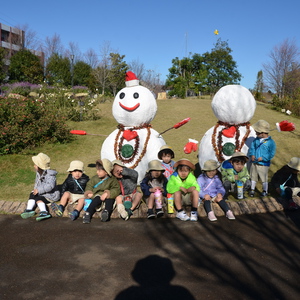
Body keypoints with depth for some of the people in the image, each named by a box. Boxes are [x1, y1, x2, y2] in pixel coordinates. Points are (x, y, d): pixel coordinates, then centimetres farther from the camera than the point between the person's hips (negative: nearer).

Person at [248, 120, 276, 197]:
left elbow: (272, 154, -13)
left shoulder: (270, 142, -13)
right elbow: (252, 147, 9)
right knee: (253, 177, 14)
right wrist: (252, 154, -9)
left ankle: (265, 191, 26)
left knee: (264, 179, 7)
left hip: (263, 164, -5)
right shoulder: (256, 139, 3)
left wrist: (263, 158, -19)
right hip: (254, 163, 5)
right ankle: (252, 190, 29)